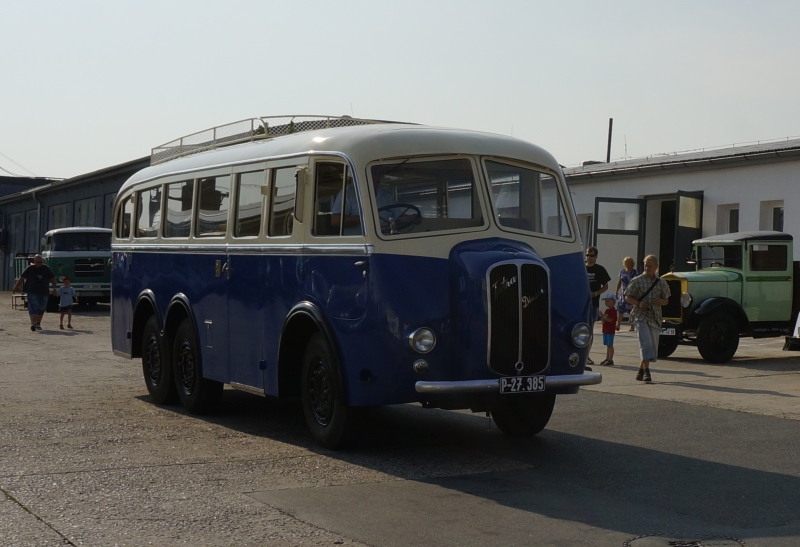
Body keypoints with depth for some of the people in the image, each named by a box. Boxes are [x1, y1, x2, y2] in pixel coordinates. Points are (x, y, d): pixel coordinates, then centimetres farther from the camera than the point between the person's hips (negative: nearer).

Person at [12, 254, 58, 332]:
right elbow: (22, 278, 3)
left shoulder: (46, 269, 7)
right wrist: (15, 287, -1)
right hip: (32, 292, -3)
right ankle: (33, 324, -26)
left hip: (44, 292, 3)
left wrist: (54, 288, -2)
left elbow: (53, 279, 8)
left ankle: (38, 324, 25)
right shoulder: (30, 268, 3)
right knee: (33, 307, -16)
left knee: (41, 308, 9)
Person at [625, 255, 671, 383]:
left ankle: (641, 369, 24)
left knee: (653, 345, 7)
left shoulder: (661, 283, 8)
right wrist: (638, 303, -15)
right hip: (641, 316, -4)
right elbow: (628, 297, 2)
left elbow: (666, 301, 13)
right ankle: (646, 371, -21)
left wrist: (660, 301, -10)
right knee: (645, 342, -18)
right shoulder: (637, 281, 0)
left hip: (655, 317, 4)